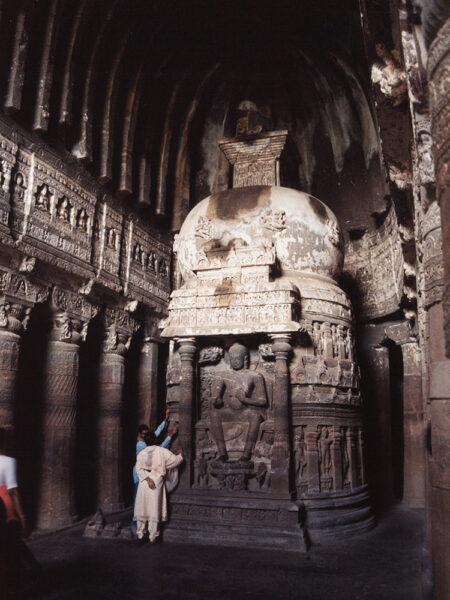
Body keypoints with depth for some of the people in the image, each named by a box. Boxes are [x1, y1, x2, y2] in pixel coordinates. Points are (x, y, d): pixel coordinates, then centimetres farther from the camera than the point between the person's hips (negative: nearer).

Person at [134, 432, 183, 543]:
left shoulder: (141, 453, 5)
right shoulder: (162, 451, -1)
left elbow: (139, 469, -7)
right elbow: (176, 460, 2)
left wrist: (147, 479, -14)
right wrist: (179, 454, 21)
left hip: (144, 483, 2)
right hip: (157, 482, -2)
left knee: (142, 508, 10)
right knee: (155, 509, 4)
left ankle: (140, 535, 14)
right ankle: (152, 536, 6)